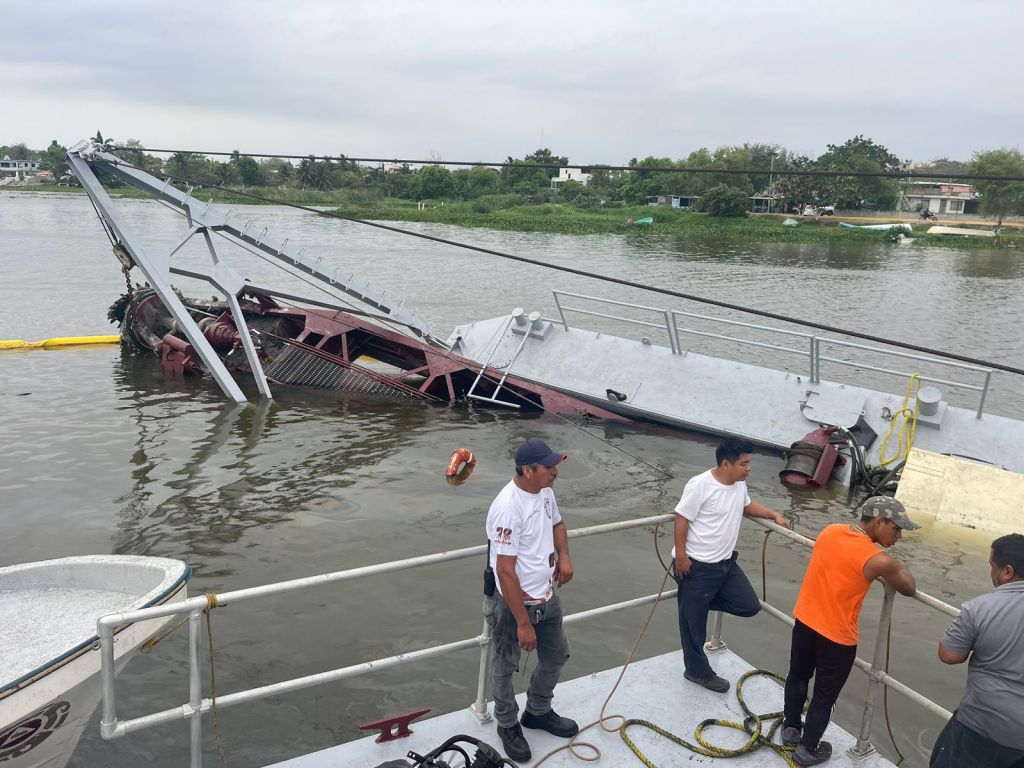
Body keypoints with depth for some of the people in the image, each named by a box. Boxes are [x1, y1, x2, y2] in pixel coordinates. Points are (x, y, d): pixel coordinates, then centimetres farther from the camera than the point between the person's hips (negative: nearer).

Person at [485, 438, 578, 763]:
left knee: (556, 656, 24)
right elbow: (505, 571, -28)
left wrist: (564, 556, -1)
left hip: (546, 596, 8)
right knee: (505, 668, 14)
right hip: (514, 603, -8)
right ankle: (508, 726, 38)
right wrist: (523, 624, -23)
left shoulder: (544, 491, -4)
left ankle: (538, 712, 48)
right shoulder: (508, 508, -30)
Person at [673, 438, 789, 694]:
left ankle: (696, 600, 21)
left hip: (726, 562, 8)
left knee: (749, 605, 8)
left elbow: (746, 505, 25)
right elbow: (682, 519, -19)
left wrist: (774, 515, 14)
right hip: (696, 566, -8)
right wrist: (680, 556, -20)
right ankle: (698, 671, 24)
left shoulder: (739, 484, 3)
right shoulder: (700, 485, -23)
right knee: (694, 623, 6)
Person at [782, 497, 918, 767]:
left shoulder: (830, 530, -6)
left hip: (804, 621, 6)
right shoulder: (879, 561, -24)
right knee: (825, 695, 16)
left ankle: (791, 729, 44)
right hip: (837, 637, -6)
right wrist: (902, 569, 14)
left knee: (798, 676, 26)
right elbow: (909, 589, -6)